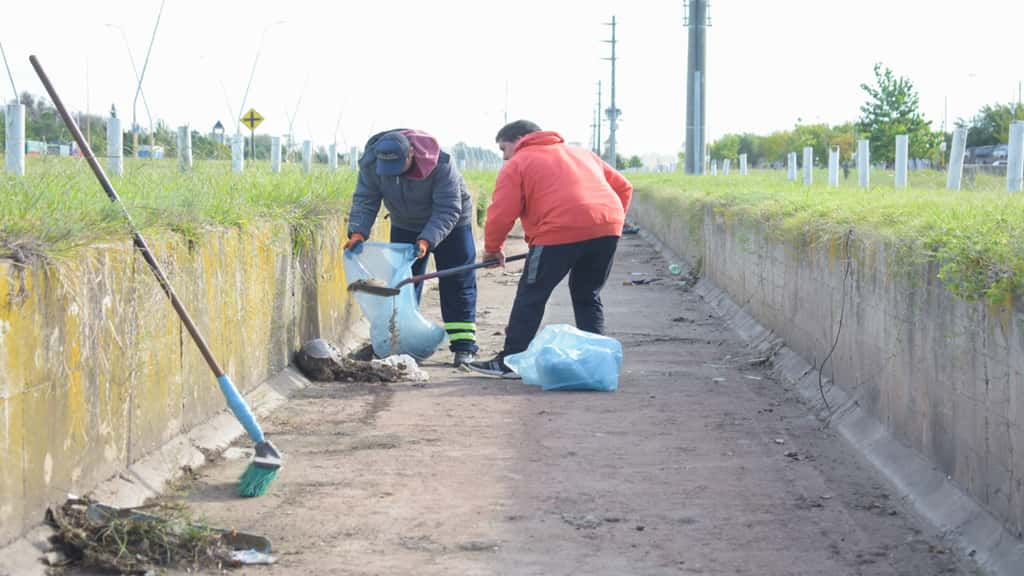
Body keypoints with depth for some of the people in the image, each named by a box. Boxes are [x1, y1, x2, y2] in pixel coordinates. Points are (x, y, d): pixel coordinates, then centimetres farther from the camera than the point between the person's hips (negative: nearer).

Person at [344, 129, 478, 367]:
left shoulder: (440, 164, -35)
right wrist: (358, 231, -37)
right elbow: (364, 200, -20)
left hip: (450, 222, -3)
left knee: (457, 283, -4)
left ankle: (463, 345, -1)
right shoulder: (371, 163, -25)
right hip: (405, 225, 4)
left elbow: (447, 210, -33)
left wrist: (427, 240, -46)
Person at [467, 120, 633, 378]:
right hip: (608, 229, 6)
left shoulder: (516, 165, 12)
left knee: (531, 295, 5)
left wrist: (492, 248, 15)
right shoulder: (581, 154, 31)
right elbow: (623, 187, 27)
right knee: (587, 295, 20)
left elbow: (502, 212, 2)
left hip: (561, 231, -6)